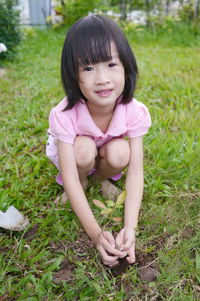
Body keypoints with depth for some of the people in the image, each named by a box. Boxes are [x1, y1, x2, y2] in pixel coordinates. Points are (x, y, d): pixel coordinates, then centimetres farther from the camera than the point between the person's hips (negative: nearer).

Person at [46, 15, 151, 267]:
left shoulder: (134, 112, -31)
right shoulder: (65, 115, -36)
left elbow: (135, 172, -29)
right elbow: (69, 178, -34)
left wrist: (129, 229, -39)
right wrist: (96, 233, -39)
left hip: (105, 152, 2)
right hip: (72, 153, -1)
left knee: (120, 152, -32)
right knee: (84, 149, -36)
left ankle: (102, 177, 2)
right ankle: (83, 181, -2)